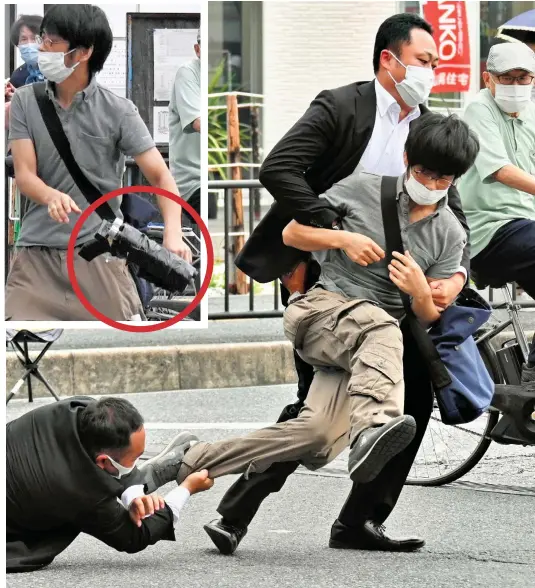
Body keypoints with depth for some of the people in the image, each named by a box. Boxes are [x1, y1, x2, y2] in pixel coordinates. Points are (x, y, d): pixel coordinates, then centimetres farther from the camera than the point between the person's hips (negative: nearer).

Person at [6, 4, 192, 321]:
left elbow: (161, 177, -4)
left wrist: (173, 234, -23)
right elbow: (24, 175, -2)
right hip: (37, 251, 2)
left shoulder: (118, 111, -3)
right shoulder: (25, 102, 4)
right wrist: (52, 196, -27)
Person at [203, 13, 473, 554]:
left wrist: (457, 276, -16)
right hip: (322, 278, -6)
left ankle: (359, 521, 11)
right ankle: (233, 515, 0)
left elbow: (451, 215, 5)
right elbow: (277, 169, -21)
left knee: (414, 397, 1)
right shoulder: (340, 107, -10)